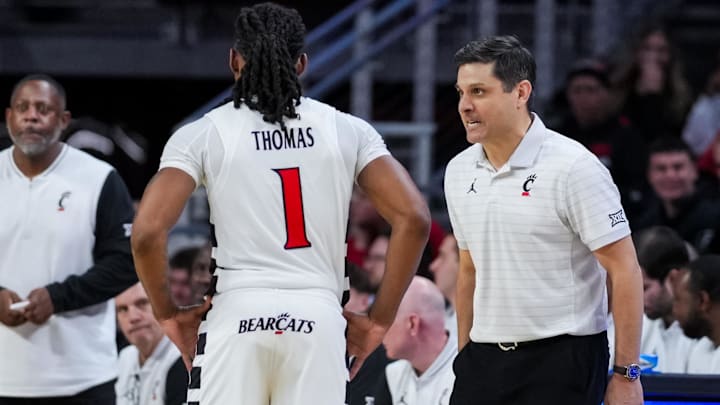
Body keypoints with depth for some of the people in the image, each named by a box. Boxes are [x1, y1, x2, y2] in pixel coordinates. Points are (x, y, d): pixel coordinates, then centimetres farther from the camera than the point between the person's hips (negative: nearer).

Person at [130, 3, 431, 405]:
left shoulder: (203, 135, 3)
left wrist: (167, 312, 8)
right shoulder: (347, 130, 8)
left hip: (237, 314, -1)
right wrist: (380, 319, 7)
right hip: (320, 316, 1)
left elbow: (148, 232, -8)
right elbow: (413, 219, -1)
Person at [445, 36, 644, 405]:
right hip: (484, 360, 6)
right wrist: (465, 360, 17)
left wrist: (626, 375, -14)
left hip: (561, 360, -6)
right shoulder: (459, 171, 9)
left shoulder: (573, 166, -11)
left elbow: (625, 270, -11)